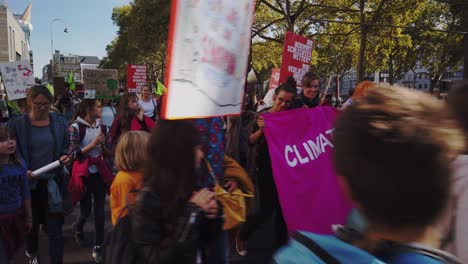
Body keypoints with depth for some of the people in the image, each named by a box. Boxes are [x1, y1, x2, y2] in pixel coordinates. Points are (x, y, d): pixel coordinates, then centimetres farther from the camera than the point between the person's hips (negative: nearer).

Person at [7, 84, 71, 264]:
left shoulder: (59, 121, -2)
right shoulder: (18, 124, -8)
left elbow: (66, 147, 10)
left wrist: (65, 156, -11)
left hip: (54, 182, 0)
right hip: (30, 183, 0)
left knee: (55, 227, -2)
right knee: (32, 222, 21)